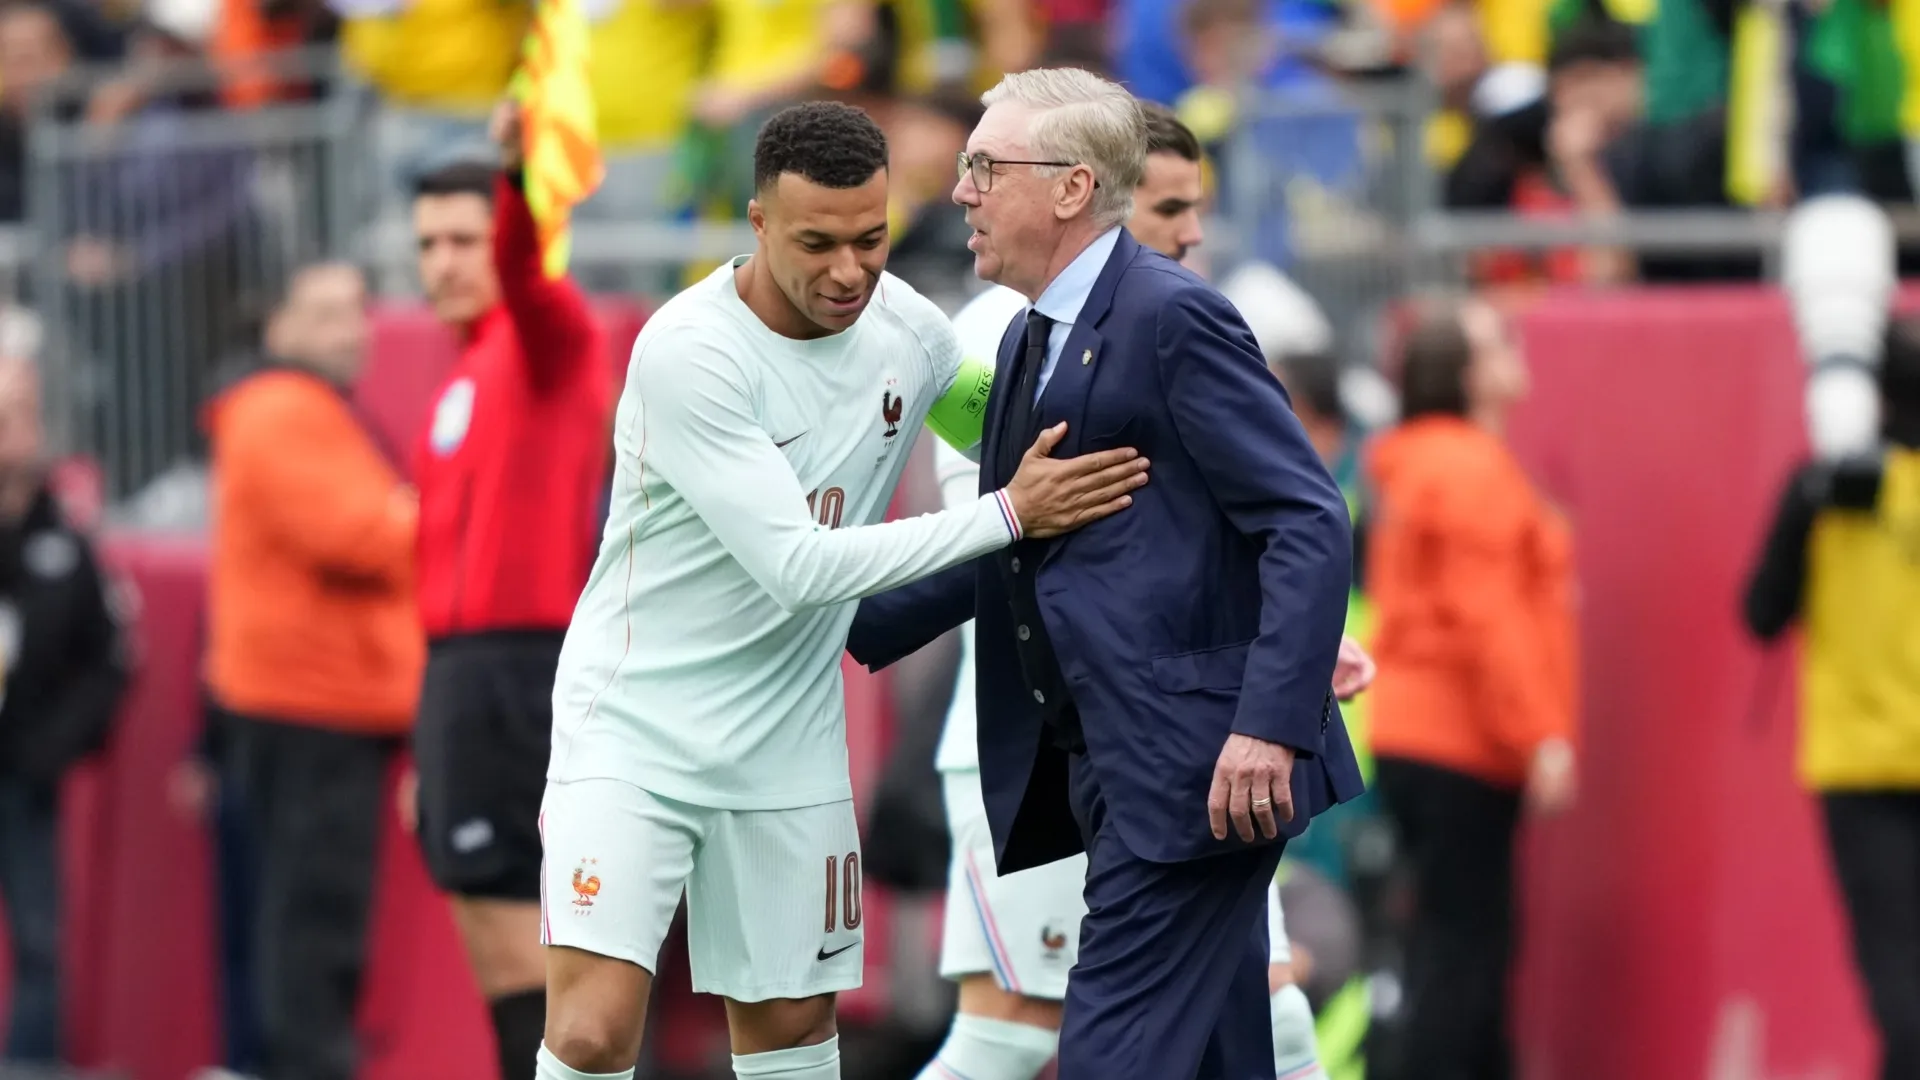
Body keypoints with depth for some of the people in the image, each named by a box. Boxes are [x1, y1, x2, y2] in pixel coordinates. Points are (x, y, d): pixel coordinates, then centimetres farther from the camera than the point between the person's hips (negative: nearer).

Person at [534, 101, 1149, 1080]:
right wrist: (1008, 514, -24)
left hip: (788, 741, 6)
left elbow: (977, 411, 22)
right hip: (634, 727, -6)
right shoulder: (689, 352, -23)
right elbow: (799, 565, -25)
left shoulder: (903, 322, -2)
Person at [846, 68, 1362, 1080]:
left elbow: (1309, 524, -17)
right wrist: (853, 625, 20)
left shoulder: (1173, 319, -13)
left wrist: (1270, 725, -25)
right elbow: (1014, 547, 27)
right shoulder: (1032, 341, 16)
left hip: (1203, 765, -10)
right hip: (1116, 768, 10)